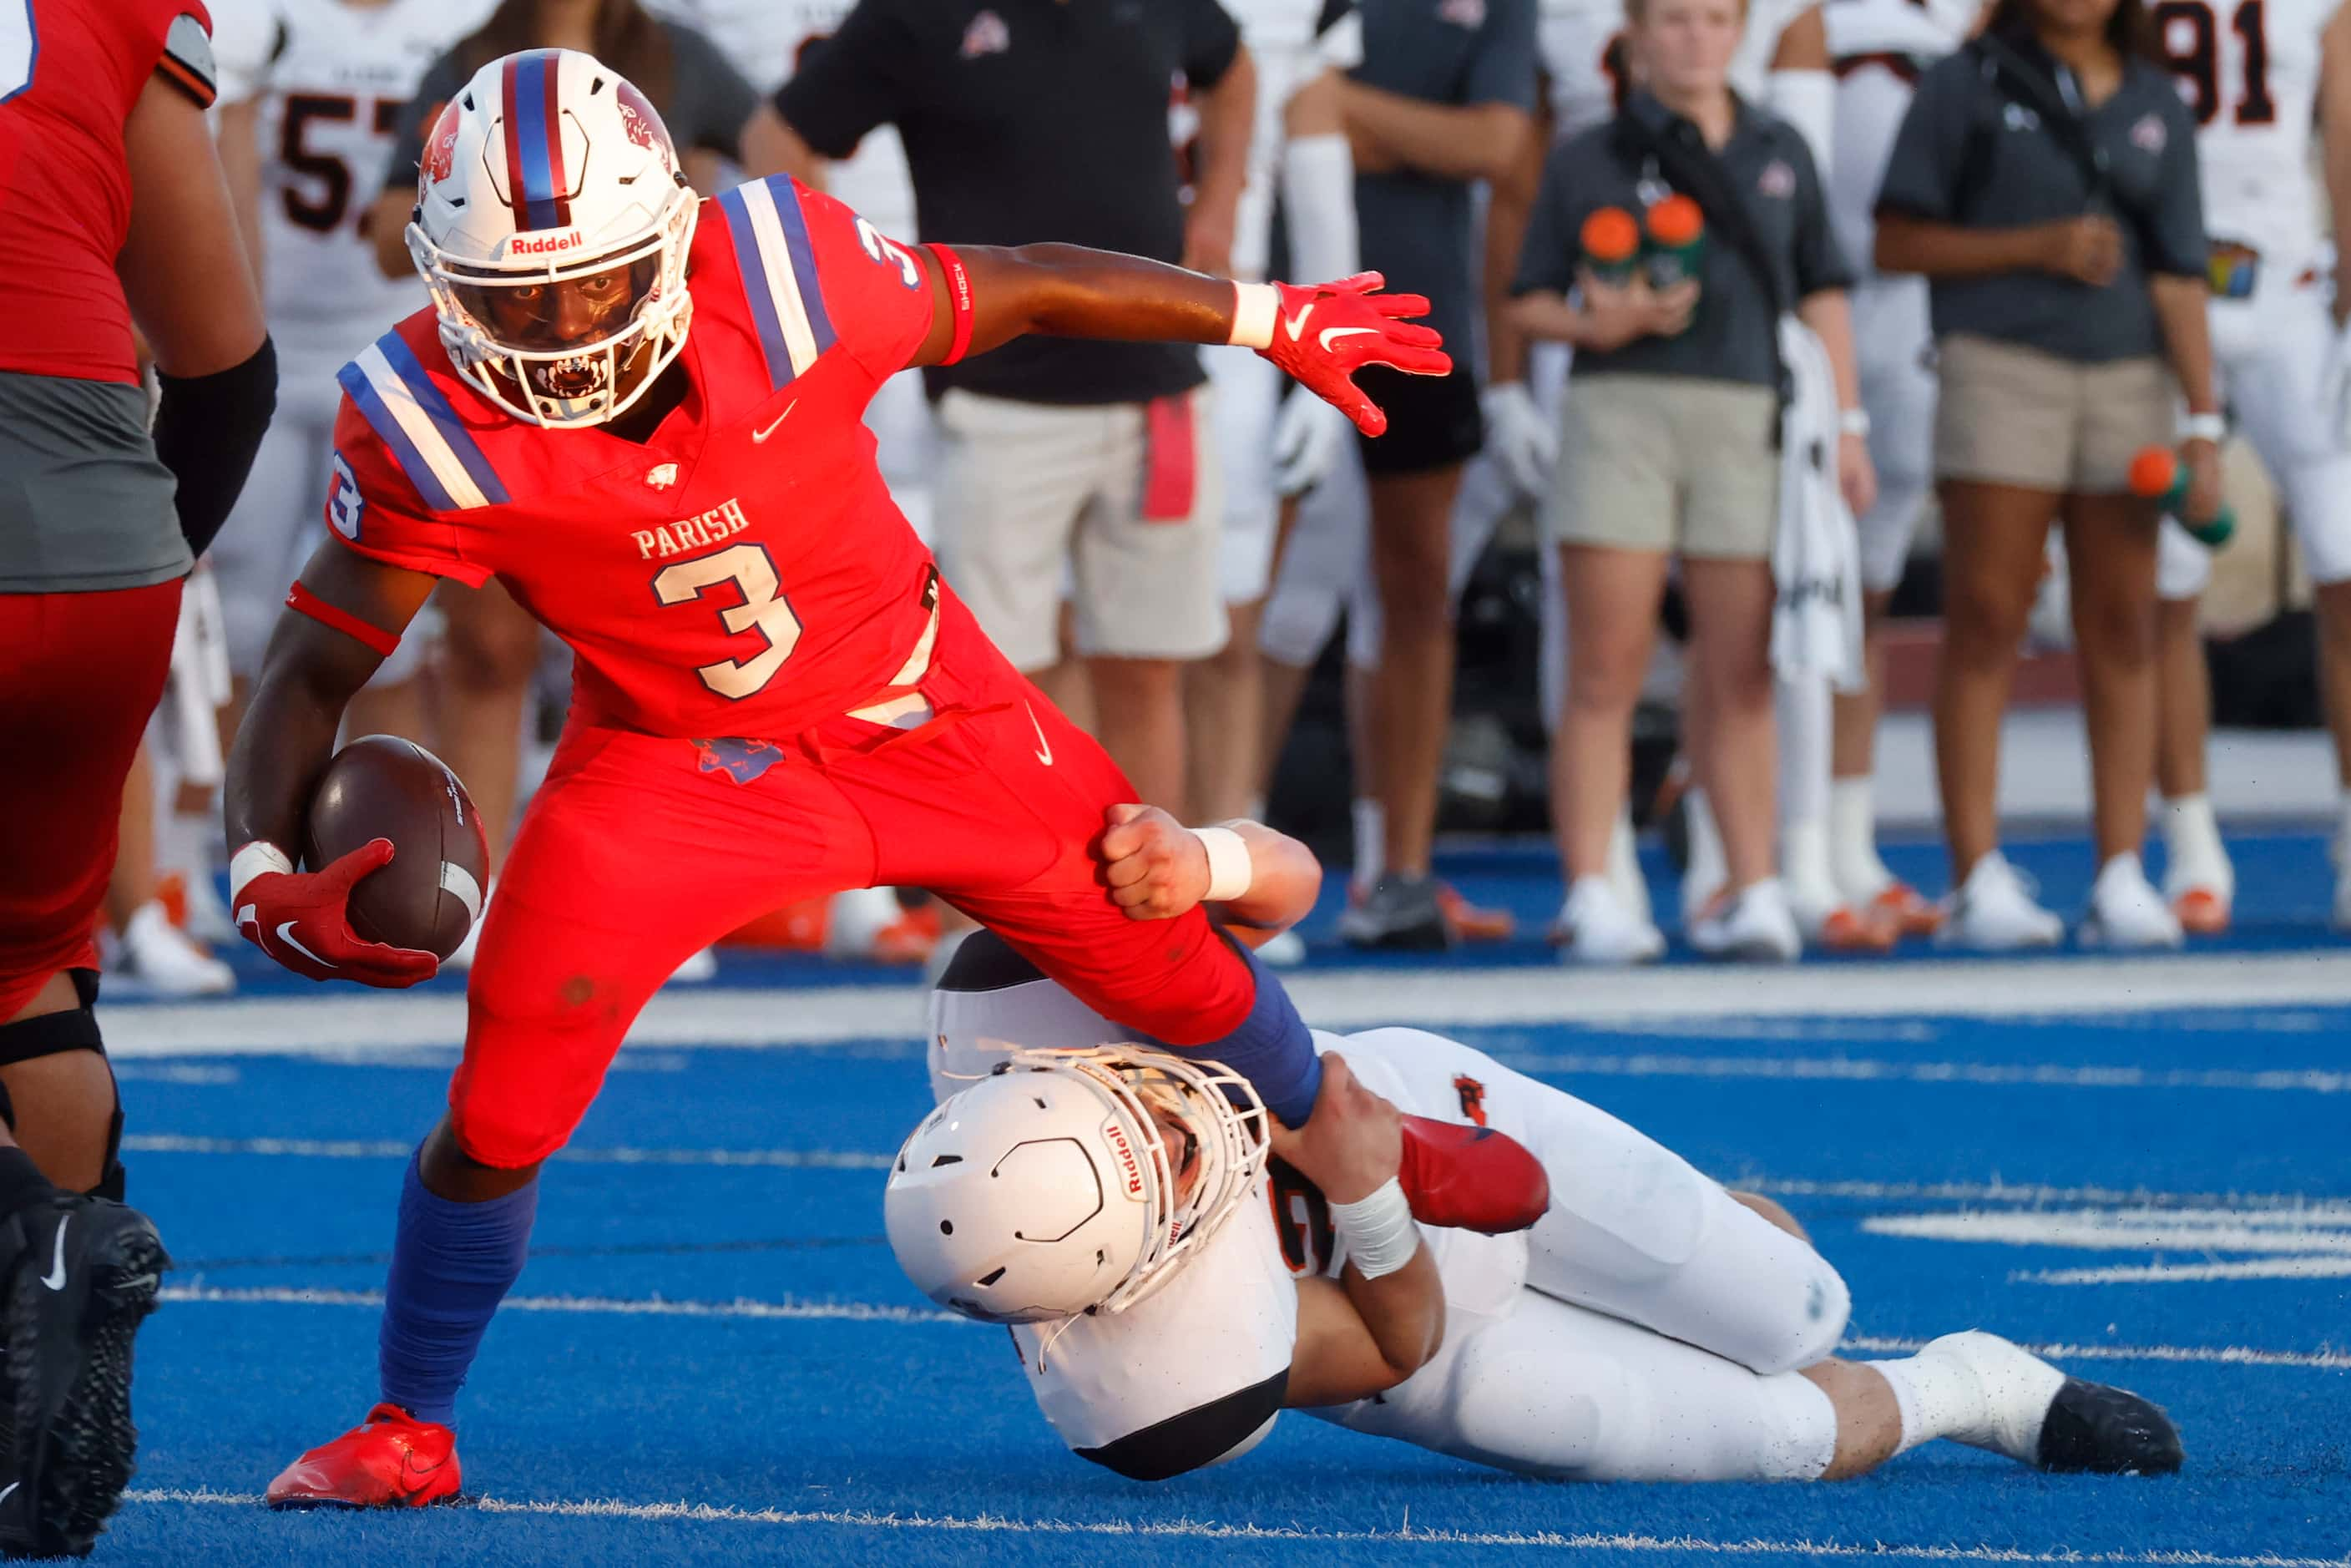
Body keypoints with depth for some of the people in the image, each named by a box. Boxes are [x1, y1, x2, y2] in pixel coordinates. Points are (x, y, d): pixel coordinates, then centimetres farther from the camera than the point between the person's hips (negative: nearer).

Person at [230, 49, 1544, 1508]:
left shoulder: (785, 276, -29)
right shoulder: (431, 429, -27)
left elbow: (1016, 292, -11)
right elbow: (314, 672, -17)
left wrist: (1278, 320, 2)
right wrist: (269, 873, -36)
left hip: (922, 713, 1)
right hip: (674, 761, -1)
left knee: (1171, 963, 14)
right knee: (503, 1106, -15)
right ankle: (406, 1433, 10)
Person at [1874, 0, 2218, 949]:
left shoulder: (2157, 109, 11)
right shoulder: (1968, 87, 3)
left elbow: (2179, 278, 6)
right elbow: (1898, 244, 0)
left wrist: (2205, 424, -2)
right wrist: (2036, 247, -12)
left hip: (2126, 376, 3)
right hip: (2001, 364, -3)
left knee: (2122, 630, 2)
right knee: (1986, 623, -5)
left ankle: (2122, 878, 4)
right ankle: (1978, 881, -6)